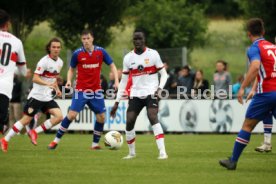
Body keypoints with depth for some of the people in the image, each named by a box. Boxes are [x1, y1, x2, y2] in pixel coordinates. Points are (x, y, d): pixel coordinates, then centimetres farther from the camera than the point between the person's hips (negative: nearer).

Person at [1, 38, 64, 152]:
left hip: (48, 97, 7)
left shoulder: (60, 62, 9)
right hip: (37, 95, -7)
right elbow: (35, 78, -22)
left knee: (59, 116, -10)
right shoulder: (44, 61, -15)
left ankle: (35, 132, 1)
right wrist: (48, 84, -35)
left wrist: (57, 89, 11)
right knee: (26, 120, -7)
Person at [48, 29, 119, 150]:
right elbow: (71, 69, 9)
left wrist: (116, 81, -6)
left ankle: (95, 144, 15)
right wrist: (69, 80, -10)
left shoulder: (100, 52, -2)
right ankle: (56, 140, -2)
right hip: (81, 90, -2)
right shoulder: (77, 53, -5)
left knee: (101, 117, 0)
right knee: (72, 114, -12)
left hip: (96, 90, 2)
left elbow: (112, 66, 7)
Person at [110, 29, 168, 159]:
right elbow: (123, 81, 11)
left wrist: (159, 88, -17)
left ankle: (162, 152, -26)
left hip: (151, 93, -3)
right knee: (129, 122, -6)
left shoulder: (153, 54, -3)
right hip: (135, 94, 4)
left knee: (153, 118, -24)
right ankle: (132, 152, 15)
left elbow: (163, 74, 2)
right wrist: (117, 102, 7)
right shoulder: (128, 58, 6)